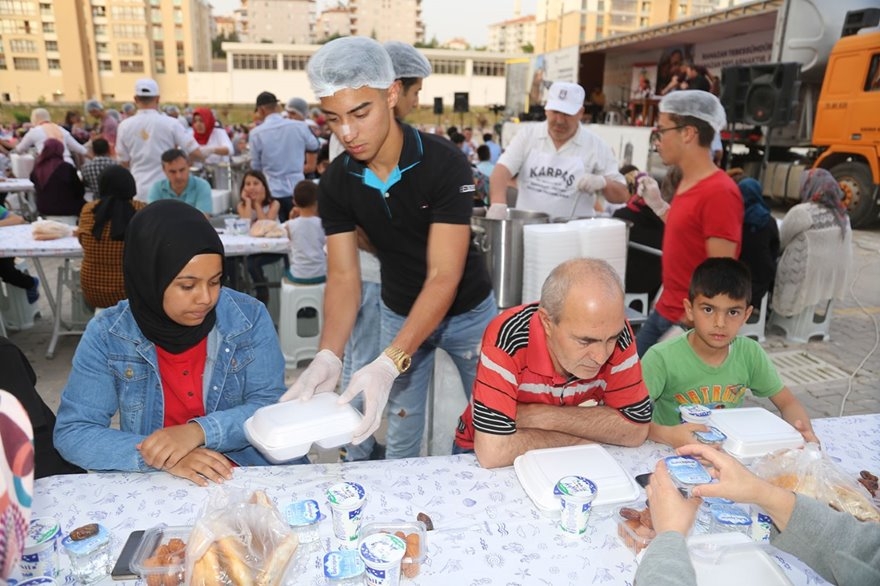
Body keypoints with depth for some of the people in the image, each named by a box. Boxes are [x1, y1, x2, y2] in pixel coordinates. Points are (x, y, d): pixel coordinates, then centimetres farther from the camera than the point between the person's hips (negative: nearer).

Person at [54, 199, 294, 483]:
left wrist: (199, 431, -23)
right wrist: (157, 456, -23)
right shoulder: (107, 334, -7)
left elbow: (273, 407, -7)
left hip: (253, 475, 0)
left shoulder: (249, 317, -7)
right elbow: (71, 432, -8)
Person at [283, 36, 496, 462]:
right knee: (401, 437, 10)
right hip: (400, 312, 3)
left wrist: (389, 363, -41)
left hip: (466, 310, -2)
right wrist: (328, 356, -32)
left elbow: (443, 277, -31)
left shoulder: (444, 163, -27)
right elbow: (343, 277, -14)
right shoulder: (335, 182, -13)